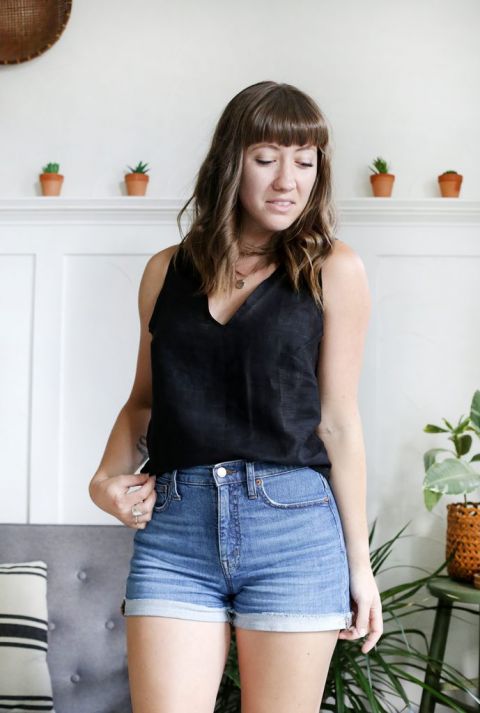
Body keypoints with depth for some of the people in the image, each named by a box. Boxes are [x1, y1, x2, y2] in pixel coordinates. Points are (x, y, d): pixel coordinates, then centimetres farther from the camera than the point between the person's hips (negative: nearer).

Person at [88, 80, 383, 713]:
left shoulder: (333, 269, 1)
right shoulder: (167, 271, 10)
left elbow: (338, 421, 2)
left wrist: (359, 562, 3)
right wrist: (109, 477, 1)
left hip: (293, 526, -2)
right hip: (173, 528, 2)